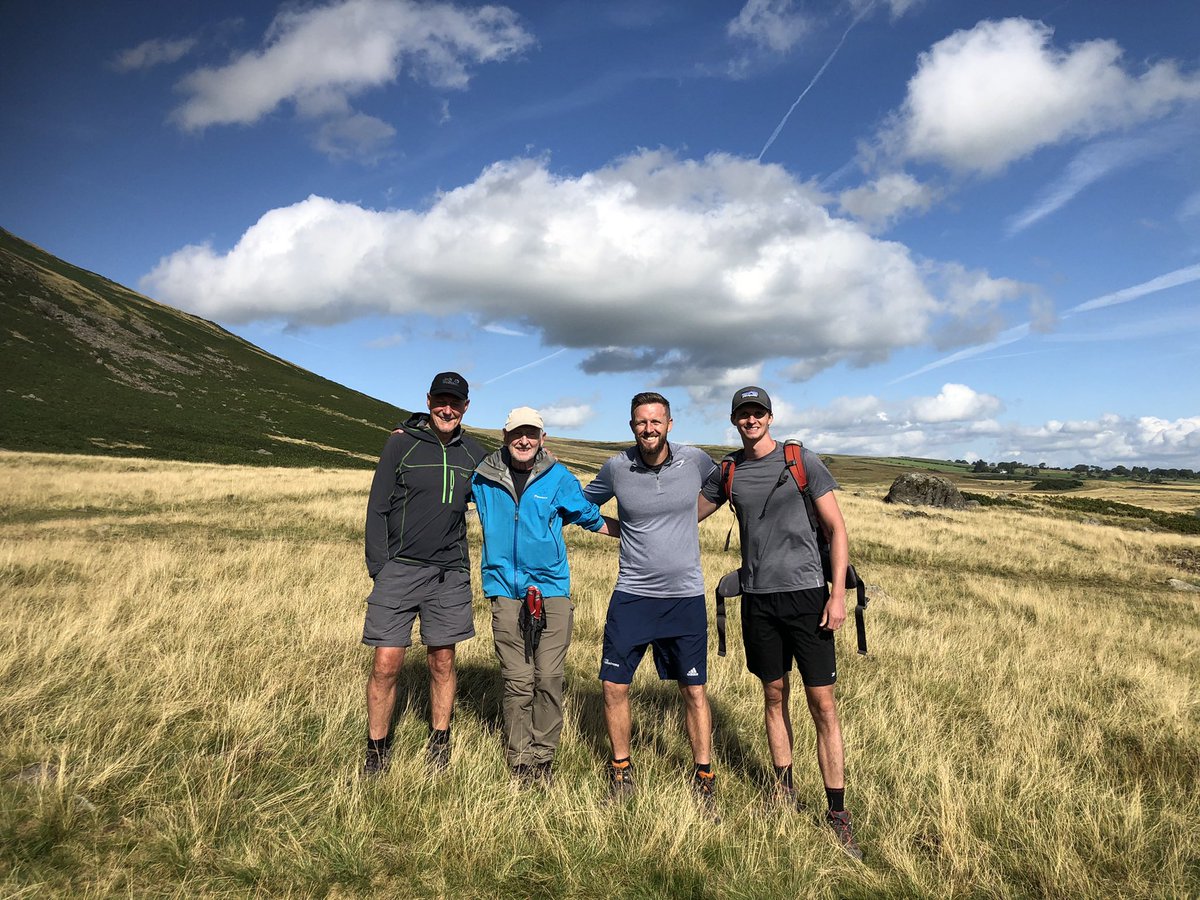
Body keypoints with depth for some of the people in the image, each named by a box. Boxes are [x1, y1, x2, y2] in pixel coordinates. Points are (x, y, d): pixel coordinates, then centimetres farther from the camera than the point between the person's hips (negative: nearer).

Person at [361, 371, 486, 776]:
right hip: (400, 569, -3)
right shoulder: (402, 443, -2)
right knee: (386, 664, -2)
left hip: (450, 573, 3)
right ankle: (376, 751, 16)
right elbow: (378, 508, -1)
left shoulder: (473, 452, 8)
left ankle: (440, 743, 28)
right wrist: (378, 568, -7)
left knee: (443, 662, 11)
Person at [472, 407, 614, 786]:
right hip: (505, 591, 1)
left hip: (552, 588, 0)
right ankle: (519, 759, 18)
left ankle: (543, 755, 16)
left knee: (549, 678, -2)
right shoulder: (483, 478, 6)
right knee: (517, 681, 2)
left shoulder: (559, 478, 2)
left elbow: (590, 516, 15)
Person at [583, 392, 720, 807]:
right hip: (631, 595, 1)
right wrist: (617, 528, 2)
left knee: (694, 690, 8)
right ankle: (621, 770, 26)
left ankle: (704, 778, 26)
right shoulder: (616, 468, -4)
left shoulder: (695, 460, -5)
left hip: (685, 596, 0)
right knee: (614, 687, 4)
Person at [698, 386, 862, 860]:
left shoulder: (803, 460, -3)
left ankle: (838, 815, 9)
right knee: (775, 695, 13)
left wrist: (837, 593, -9)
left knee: (822, 702, -1)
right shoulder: (727, 472, 6)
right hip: (758, 598, 3)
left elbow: (836, 528, -2)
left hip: (806, 593, -3)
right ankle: (785, 790, 28)